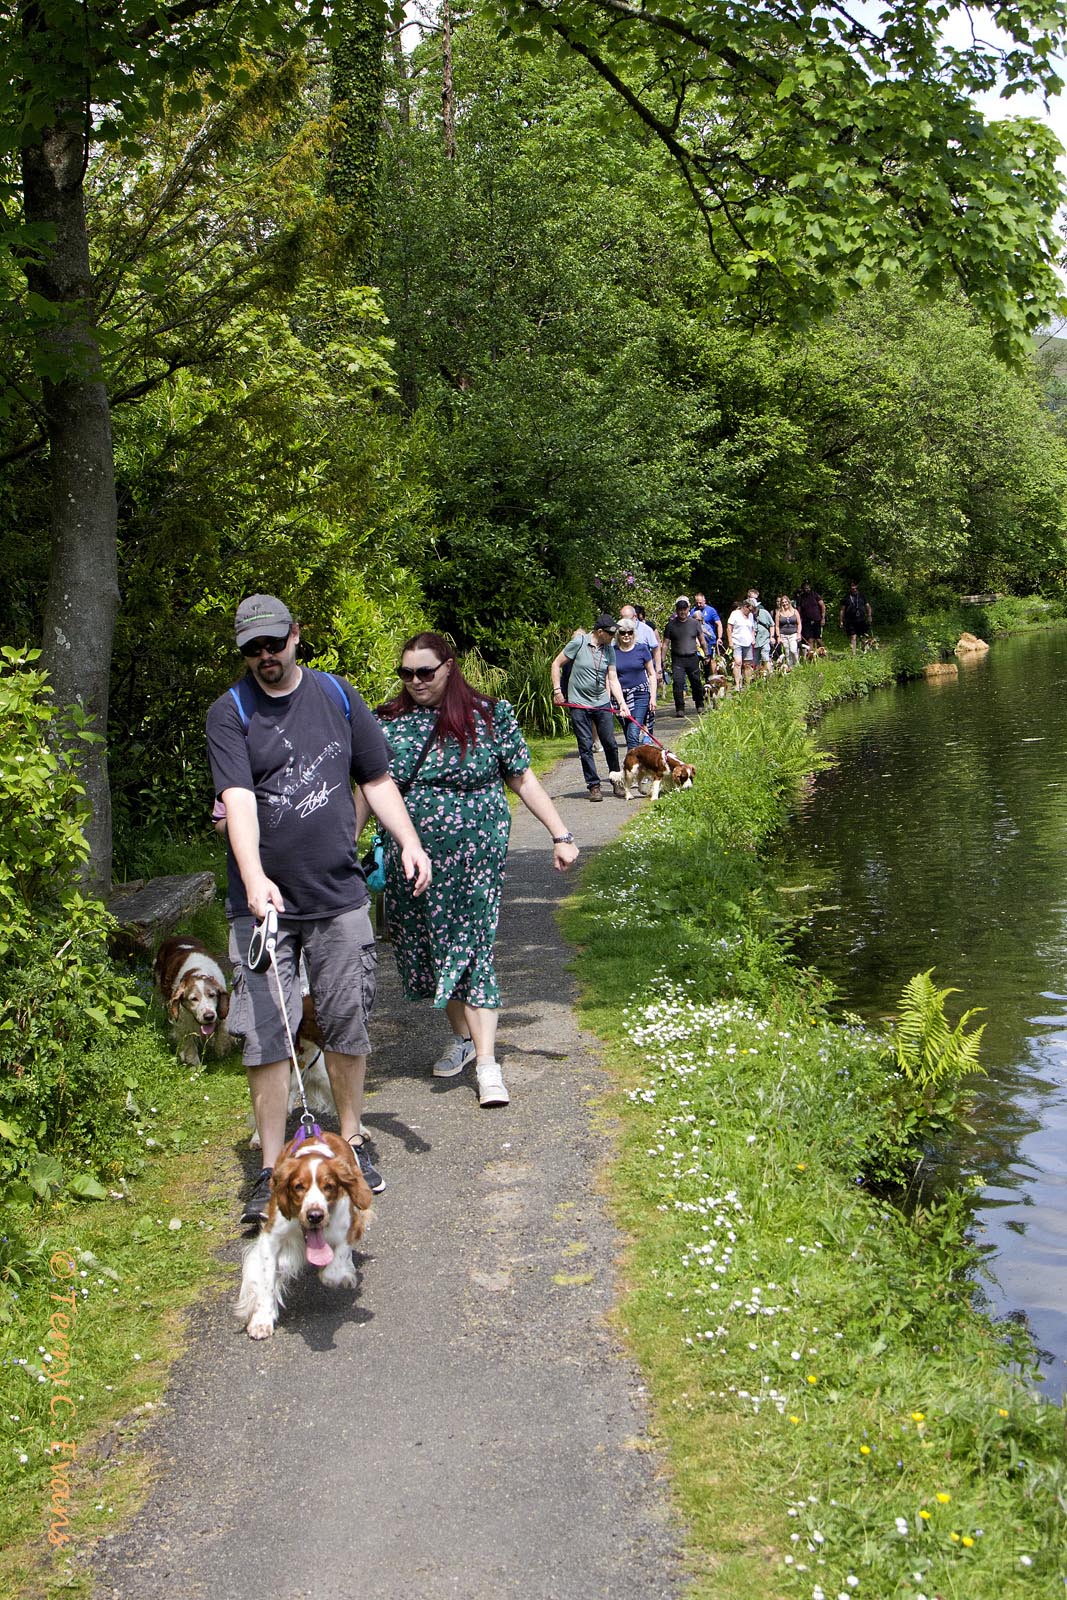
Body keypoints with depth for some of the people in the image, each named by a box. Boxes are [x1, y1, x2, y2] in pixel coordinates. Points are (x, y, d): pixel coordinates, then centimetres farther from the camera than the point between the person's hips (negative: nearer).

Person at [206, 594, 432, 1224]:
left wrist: (409, 841, 1)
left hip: (340, 895, 2)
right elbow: (238, 798, -17)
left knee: (349, 1026, 10)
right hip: (263, 903, -2)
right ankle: (273, 1170, 9)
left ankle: (352, 1139, 30)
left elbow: (377, 778, 14)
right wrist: (254, 877, -31)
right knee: (265, 1036, -2)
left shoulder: (337, 696, 7)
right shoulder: (230, 713, -3)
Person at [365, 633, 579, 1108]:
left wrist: (561, 835, 1)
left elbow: (523, 780, 3)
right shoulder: (388, 722, 4)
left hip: (475, 855, -3)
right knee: (426, 950, 11)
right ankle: (462, 1038, 31)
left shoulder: (491, 716, -2)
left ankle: (486, 1061, -4)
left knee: (471, 948, -7)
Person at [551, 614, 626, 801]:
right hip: (579, 703, -3)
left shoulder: (609, 650, 3)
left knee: (610, 743, 3)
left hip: (602, 703, 3)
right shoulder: (579, 642, -9)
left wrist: (622, 703, -6)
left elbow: (613, 679, 5)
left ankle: (617, 782, 17)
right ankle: (593, 785, 7)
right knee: (586, 746, 0)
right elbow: (556, 664, -2)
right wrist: (557, 690, -7)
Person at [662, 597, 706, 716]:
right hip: (677, 659, -1)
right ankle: (680, 709, -11)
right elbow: (665, 643, 3)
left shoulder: (695, 623, 5)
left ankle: (700, 705, 27)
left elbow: (702, 640, 13)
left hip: (692, 658, 1)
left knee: (696, 683, 7)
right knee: (677, 682, -13)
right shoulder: (671, 625, 2)